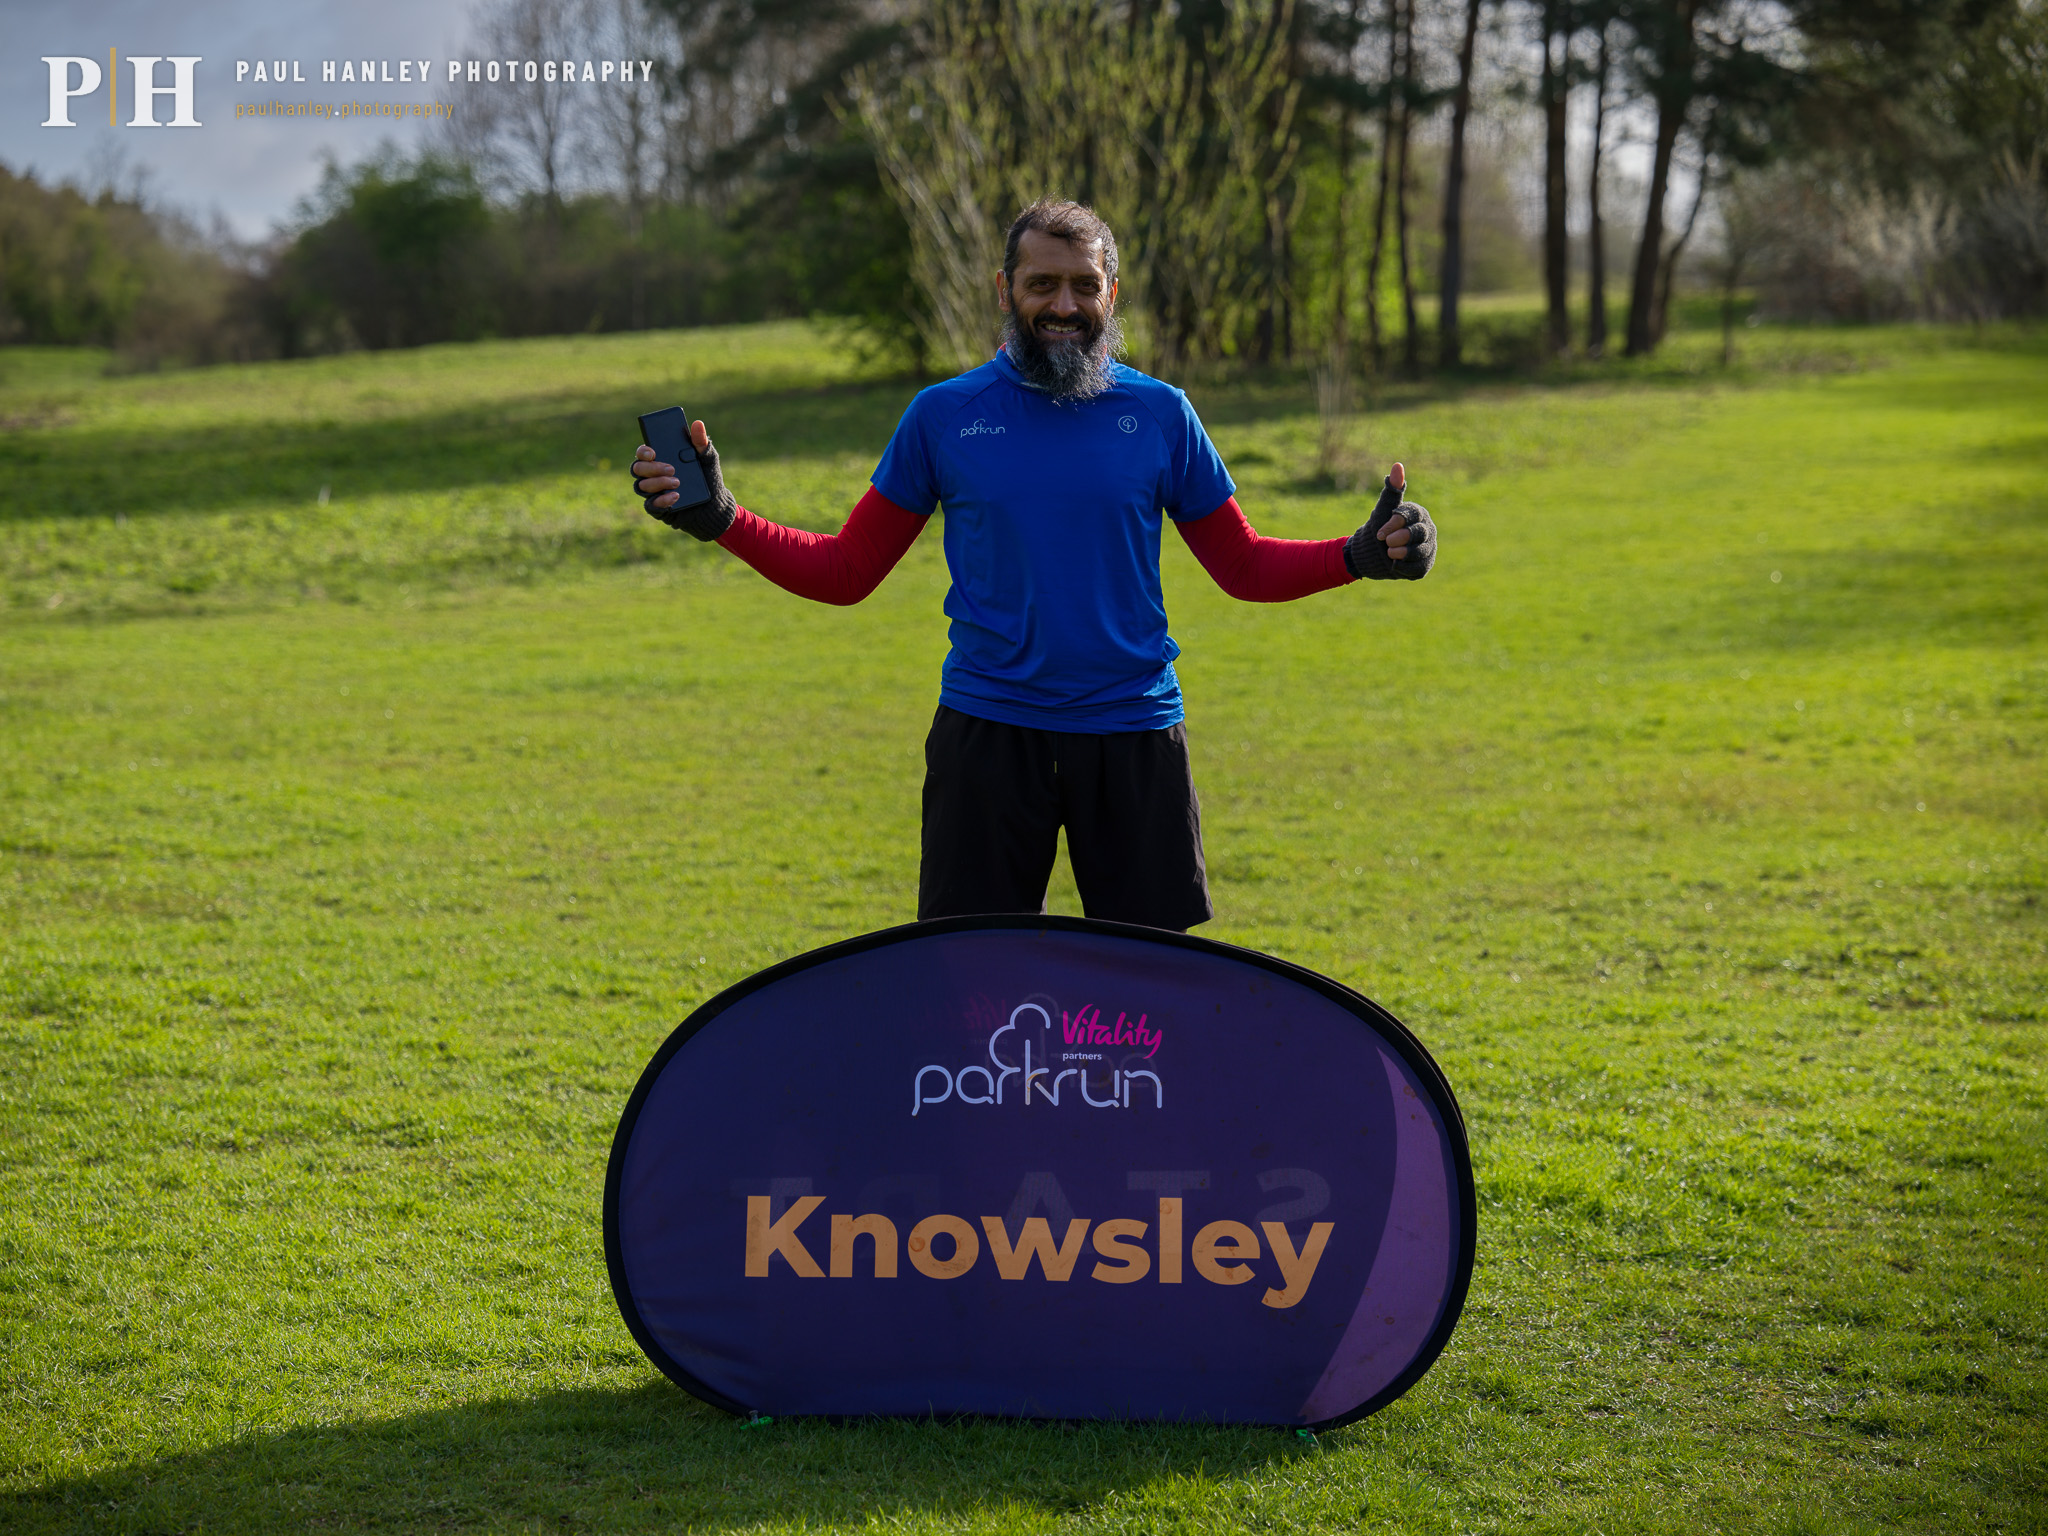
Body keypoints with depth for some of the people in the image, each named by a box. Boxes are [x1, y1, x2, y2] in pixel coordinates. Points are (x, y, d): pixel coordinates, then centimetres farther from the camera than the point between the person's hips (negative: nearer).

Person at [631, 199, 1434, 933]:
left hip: (1134, 733, 1)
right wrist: (721, 518, -6)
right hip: (986, 736, 0)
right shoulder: (944, 414, 4)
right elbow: (845, 570, 6)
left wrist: (1360, 555, -2)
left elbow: (1243, 565, 13)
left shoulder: (1159, 413, 6)